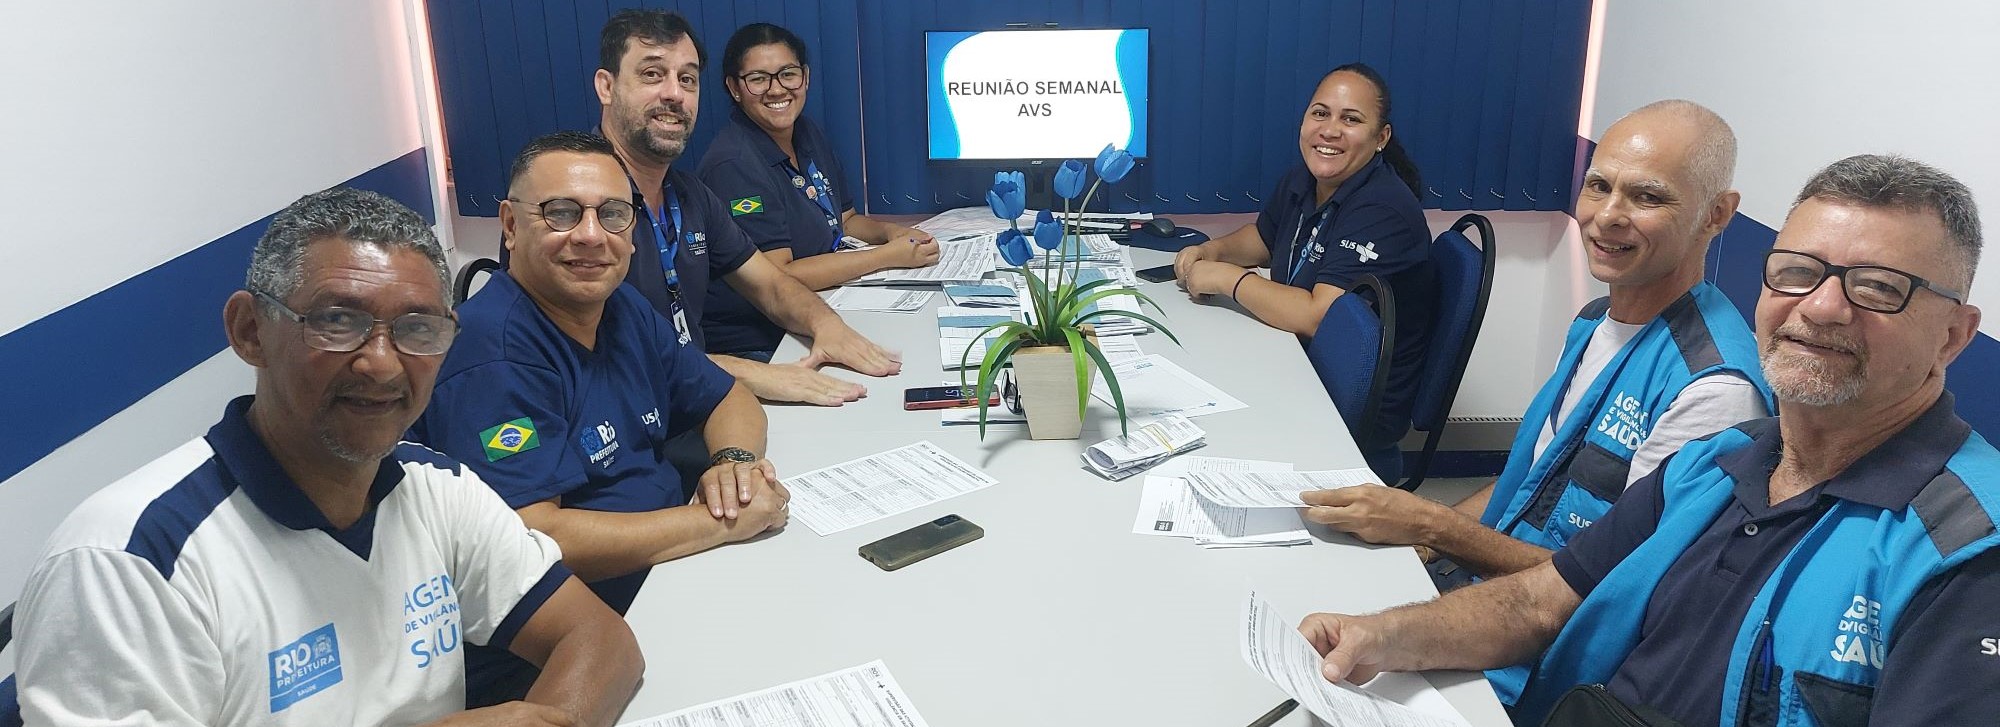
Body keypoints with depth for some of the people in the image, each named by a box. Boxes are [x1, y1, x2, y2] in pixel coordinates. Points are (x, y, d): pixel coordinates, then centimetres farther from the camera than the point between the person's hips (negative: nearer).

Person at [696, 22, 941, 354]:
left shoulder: (809, 135, 8)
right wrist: (890, 256, -19)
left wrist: (889, 231, -3)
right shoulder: (733, 164, -18)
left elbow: (844, 220, 20)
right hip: (750, 347, -8)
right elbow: (776, 277, -22)